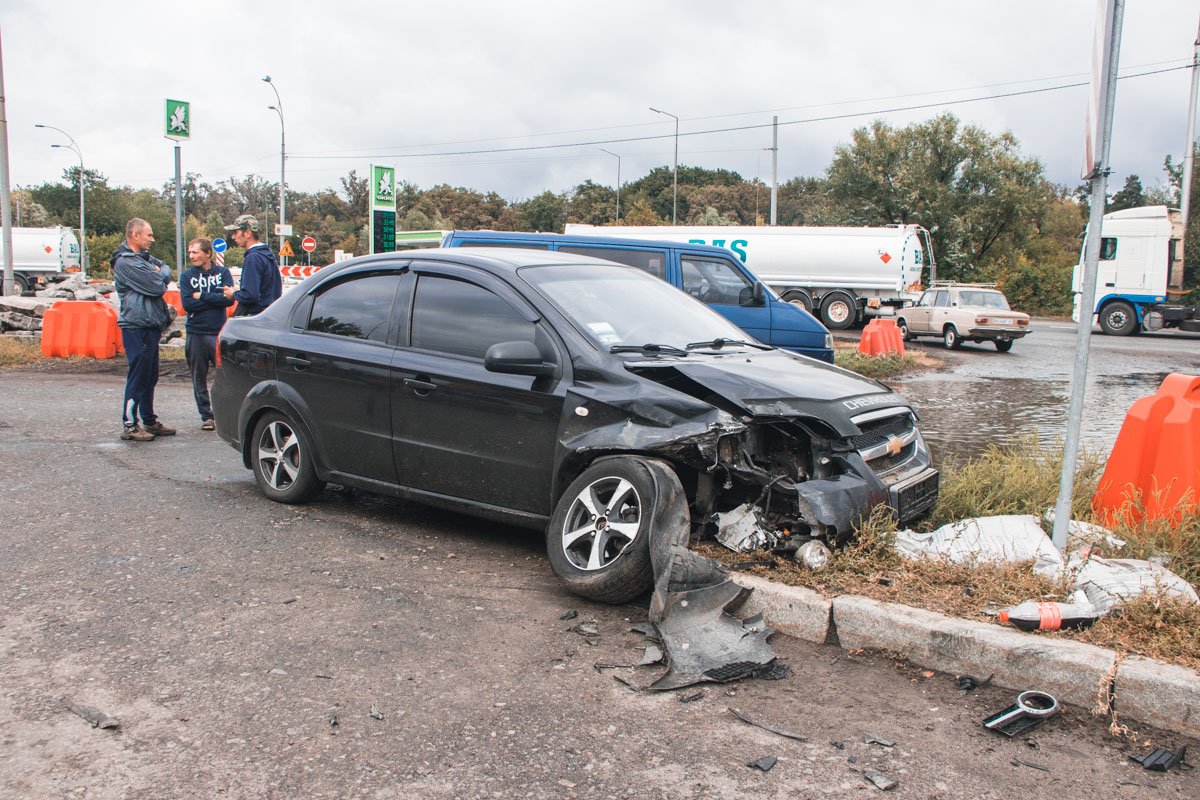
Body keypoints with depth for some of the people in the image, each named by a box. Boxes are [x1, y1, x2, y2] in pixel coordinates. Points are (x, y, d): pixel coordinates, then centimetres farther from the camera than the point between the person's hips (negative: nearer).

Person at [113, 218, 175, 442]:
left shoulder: (144, 258, 17)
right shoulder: (126, 262, -14)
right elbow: (157, 286, -19)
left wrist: (159, 274, -3)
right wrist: (161, 276, 3)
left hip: (150, 326, 10)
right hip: (137, 327, -10)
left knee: (150, 376, 14)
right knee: (138, 376, -6)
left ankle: (149, 421, 22)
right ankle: (129, 425, -1)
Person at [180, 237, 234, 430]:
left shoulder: (222, 273, 4)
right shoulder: (187, 276, 6)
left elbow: (229, 299, -10)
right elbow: (187, 304, -8)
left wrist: (202, 296, -9)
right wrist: (215, 299, -9)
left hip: (219, 332, -1)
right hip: (196, 334, 1)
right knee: (199, 378, 6)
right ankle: (206, 416, 15)